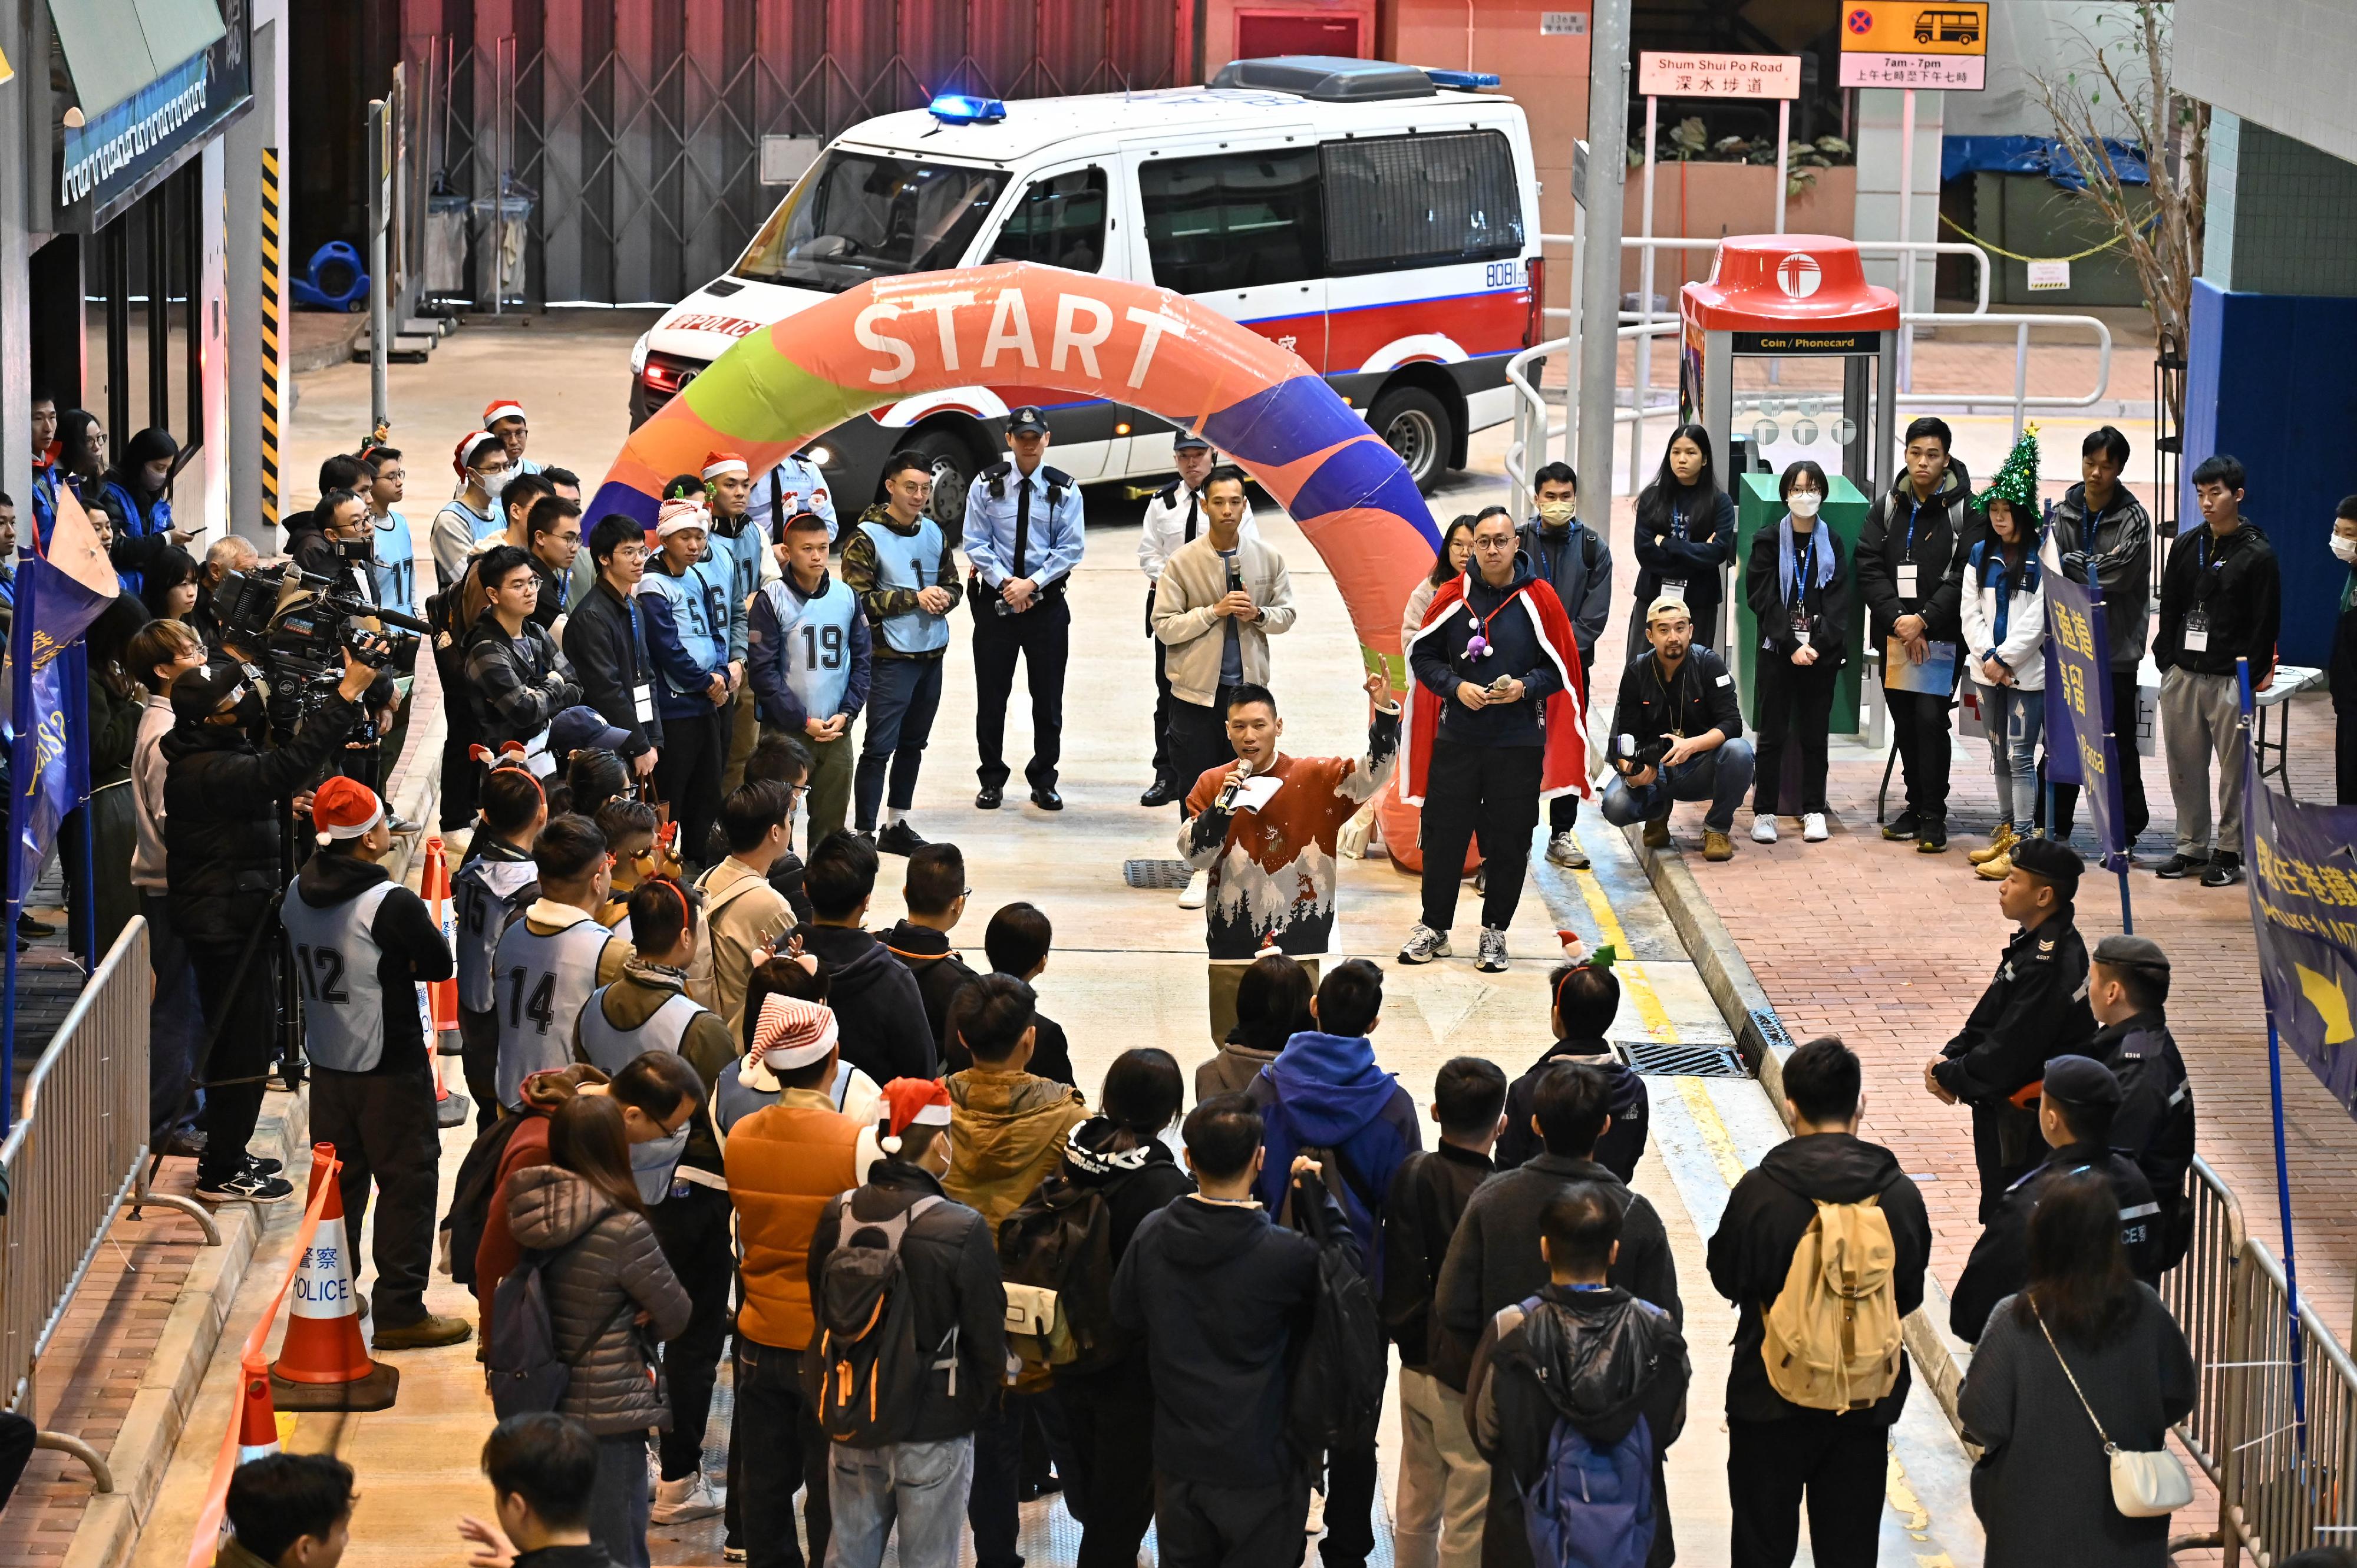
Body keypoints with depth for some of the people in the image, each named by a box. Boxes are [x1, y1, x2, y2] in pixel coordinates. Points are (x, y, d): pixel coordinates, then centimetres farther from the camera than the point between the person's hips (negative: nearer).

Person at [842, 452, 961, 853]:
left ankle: (896, 826, 27)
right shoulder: (866, 538, -10)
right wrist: (915, 598, -19)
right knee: (880, 746, -8)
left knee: (912, 743, 15)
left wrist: (945, 598, -10)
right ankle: (864, 832, -5)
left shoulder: (933, 532, 7)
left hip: (932, 655, 7)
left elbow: (953, 584, 15)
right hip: (891, 658, -7)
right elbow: (859, 600, -15)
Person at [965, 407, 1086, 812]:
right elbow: (975, 543, -1)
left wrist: (1032, 584, -13)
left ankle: (1043, 781, 15)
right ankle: (992, 780, 15)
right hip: (995, 599, 0)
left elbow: (1072, 548, -4)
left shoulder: (1065, 490, -1)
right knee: (991, 695, 5)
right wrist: (1005, 583, -12)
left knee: (1048, 697, 5)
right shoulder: (987, 485, -1)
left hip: (1047, 602, 0)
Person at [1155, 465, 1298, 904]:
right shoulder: (1181, 563, -6)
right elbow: (1164, 627, -8)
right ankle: (1202, 872, 12)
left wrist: (1258, 614, -12)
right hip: (1197, 690, -2)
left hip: (1249, 686, 2)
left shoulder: (1268, 559, 2)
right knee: (1196, 784, 2)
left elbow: (1287, 614, 9)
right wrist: (1215, 611, -18)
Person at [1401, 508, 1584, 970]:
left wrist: (1525, 687, -14)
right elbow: (1422, 655, 7)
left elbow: (1562, 667, 2)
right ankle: (1434, 927, 17)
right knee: (1444, 833, 4)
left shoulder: (1539, 599, -2)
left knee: (1509, 840, 4)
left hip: (1519, 744, -1)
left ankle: (1495, 931, 16)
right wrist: (1456, 687, -9)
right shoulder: (1452, 596, 1)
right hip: (1457, 738, 1)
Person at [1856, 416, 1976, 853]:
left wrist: (1924, 619, -16)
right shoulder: (1886, 508, 9)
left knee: (1930, 717, -12)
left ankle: (1934, 816, -5)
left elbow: (1966, 575, -9)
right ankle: (1916, 805, 22)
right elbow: (1869, 570, 2)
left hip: (1942, 635, -4)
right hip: (1894, 633, 4)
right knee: (1904, 722, 10)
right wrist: (1898, 619, -11)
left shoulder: (1964, 509, -3)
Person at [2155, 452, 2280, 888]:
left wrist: (2253, 676, -9)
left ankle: (2230, 851, 7)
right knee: (2184, 763, 8)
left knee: (2234, 766, -1)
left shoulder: (2257, 555, -5)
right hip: (2183, 673, 5)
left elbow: (2267, 622, -5)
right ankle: (2192, 846, 19)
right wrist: (2166, 660, 6)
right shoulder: (2186, 546, 10)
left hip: (2231, 678, -5)